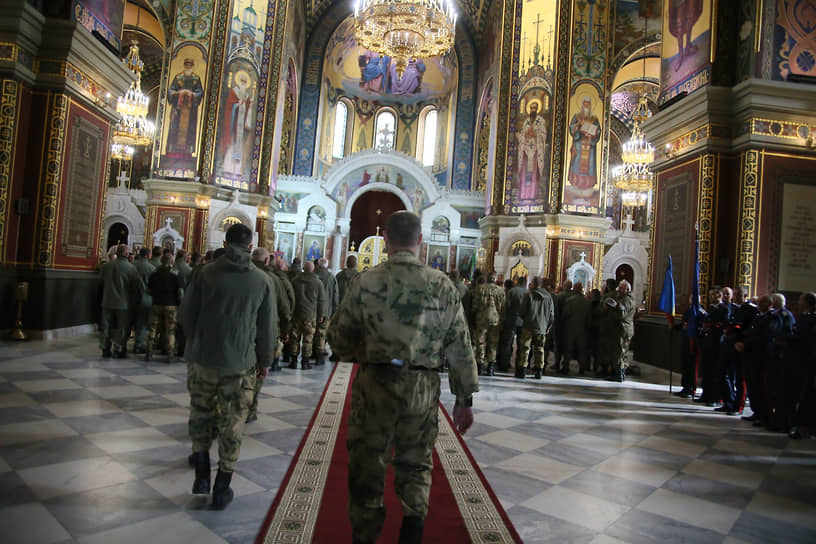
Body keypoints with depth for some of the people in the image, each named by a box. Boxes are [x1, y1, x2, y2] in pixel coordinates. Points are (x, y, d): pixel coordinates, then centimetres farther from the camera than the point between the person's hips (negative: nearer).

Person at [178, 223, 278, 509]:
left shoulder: (206, 273, -4)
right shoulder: (263, 280, -4)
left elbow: (185, 314, 1)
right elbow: (268, 327, 1)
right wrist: (264, 360, 14)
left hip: (202, 359, 1)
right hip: (240, 364, 0)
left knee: (200, 416, 21)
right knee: (232, 425, 10)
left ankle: (202, 477, 22)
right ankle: (221, 489, 19)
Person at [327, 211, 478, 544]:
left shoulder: (366, 281, -7)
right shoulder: (443, 285, -3)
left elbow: (339, 338, -2)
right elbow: (460, 348, -2)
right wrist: (464, 398, 6)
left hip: (375, 383, -1)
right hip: (423, 390, 2)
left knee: (367, 470, 15)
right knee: (416, 468, 19)